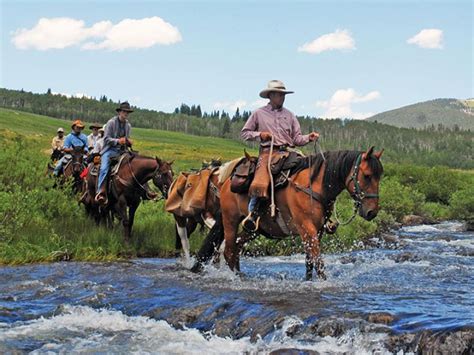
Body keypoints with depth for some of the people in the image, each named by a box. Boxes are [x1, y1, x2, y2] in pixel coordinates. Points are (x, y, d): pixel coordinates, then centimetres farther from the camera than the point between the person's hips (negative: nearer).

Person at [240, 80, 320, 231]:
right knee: (260, 183, -29)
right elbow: (244, 133, 15)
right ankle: (253, 213, -15)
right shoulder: (259, 114, 12)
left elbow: (297, 138, 15)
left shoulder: (289, 115, 19)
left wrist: (309, 138, -5)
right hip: (268, 152, -3)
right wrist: (259, 135, -3)